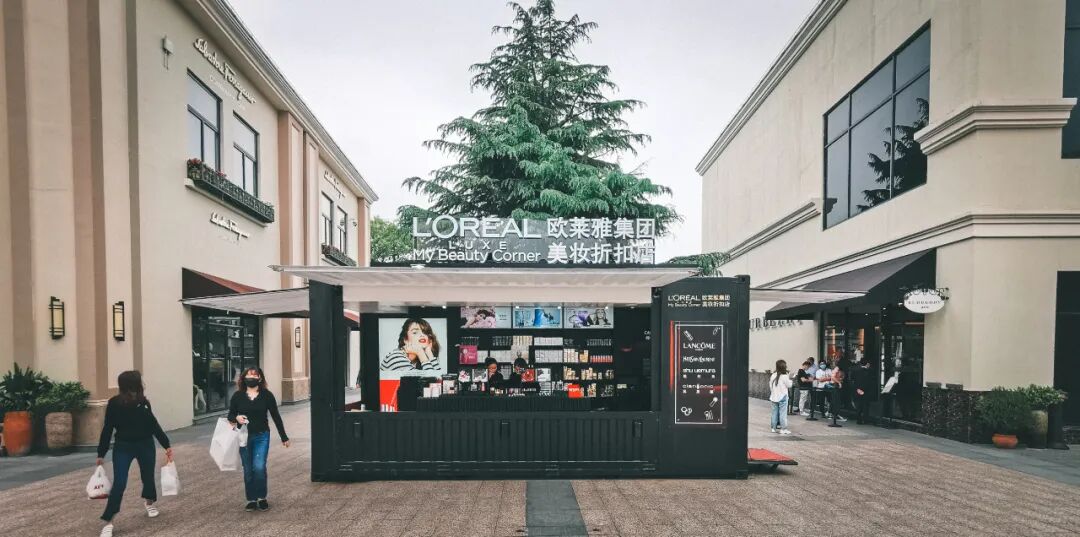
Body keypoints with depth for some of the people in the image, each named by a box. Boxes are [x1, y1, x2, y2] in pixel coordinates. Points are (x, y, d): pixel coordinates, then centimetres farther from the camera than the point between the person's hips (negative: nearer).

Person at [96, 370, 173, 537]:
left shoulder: (143, 402, -6)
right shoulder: (114, 403, -12)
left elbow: (153, 424, 1)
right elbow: (108, 429, -4)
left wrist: (166, 445, 0)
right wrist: (101, 453, -2)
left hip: (145, 445, 2)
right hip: (123, 447, -2)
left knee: (148, 477, 14)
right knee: (119, 484, -9)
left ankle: (149, 502, 44)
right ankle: (108, 522, 3)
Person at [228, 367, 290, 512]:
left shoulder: (267, 395, -3)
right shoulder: (237, 396, 0)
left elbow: (276, 416, 3)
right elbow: (230, 415, 9)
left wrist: (284, 437, 6)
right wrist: (236, 418, -17)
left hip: (262, 436, -2)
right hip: (244, 437, 2)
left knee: (259, 467, -12)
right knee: (248, 470, 8)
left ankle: (262, 498, 8)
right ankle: (251, 500, 22)